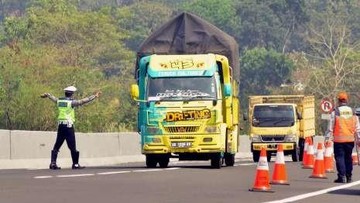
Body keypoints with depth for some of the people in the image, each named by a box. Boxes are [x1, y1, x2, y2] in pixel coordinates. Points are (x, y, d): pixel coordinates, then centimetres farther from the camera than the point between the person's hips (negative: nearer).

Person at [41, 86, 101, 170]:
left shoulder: (59, 101, 9)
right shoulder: (71, 102, -8)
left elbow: (52, 97, 30)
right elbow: (82, 101, -15)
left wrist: (46, 95, 52)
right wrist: (94, 96, -12)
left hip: (60, 125, 6)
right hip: (68, 125, -6)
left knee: (57, 145, 10)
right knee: (72, 146, -1)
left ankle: (53, 163, 5)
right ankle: (75, 164, 1)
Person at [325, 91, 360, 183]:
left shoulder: (335, 112, -6)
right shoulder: (352, 112, 6)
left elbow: (330, 127, -6)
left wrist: (328, 138, -1)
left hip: (339, 139, -4)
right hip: (350, 139, 4)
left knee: (339, 157, 0)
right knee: (348, 158, 12)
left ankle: (342, 176, -7)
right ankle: (348, 177, 16)